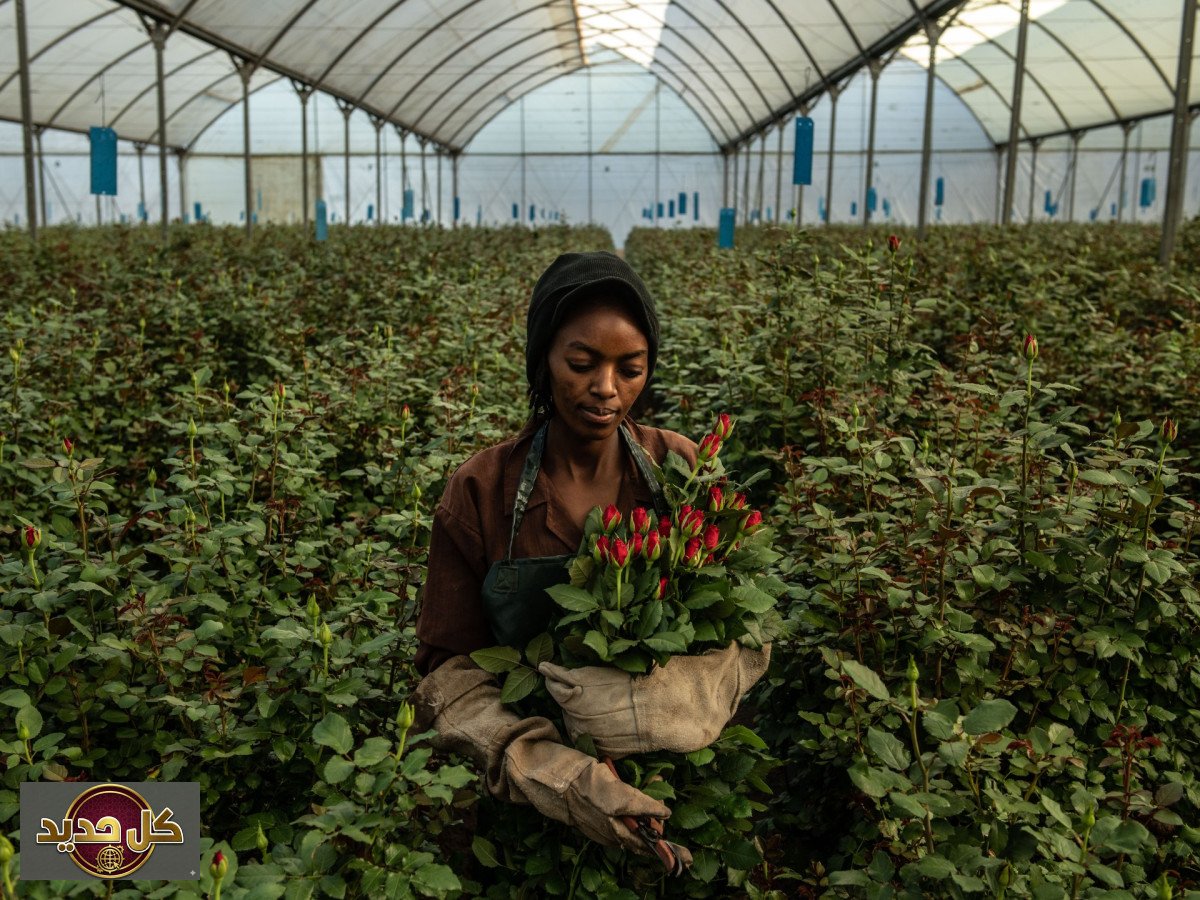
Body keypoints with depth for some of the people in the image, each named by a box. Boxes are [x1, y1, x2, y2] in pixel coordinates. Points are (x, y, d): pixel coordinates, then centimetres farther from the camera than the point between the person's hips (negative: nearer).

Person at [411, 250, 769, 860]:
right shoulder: (479, 493, -10)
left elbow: (745, 633, -6)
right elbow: (449, 668, -9)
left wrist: (656, 701, -25)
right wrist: (543, 765, -26)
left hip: (677, 780, 0)